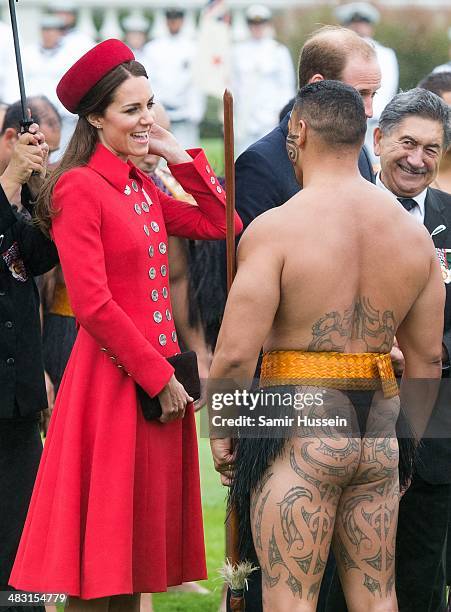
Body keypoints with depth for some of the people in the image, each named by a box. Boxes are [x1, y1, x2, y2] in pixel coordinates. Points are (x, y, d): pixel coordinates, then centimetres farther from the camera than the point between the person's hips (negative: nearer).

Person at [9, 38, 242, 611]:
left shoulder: (144, 189, 14)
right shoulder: (80, 188, -12)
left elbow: (221, 224, 11)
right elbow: (93, 305, -17)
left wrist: (177, 154, 7)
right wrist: (159, 378, -14)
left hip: (160, 376, 8)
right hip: (112, 383, -8)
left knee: (139, 537, 12)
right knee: (101, 545, -2)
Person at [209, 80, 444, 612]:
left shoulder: (275, 228, -11)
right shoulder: (412, 233, 6)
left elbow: (235, 353, -15)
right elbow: (428, 357, 12)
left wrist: (220, 430, -1)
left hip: (300, 429, -5)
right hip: (379, 430, 5)